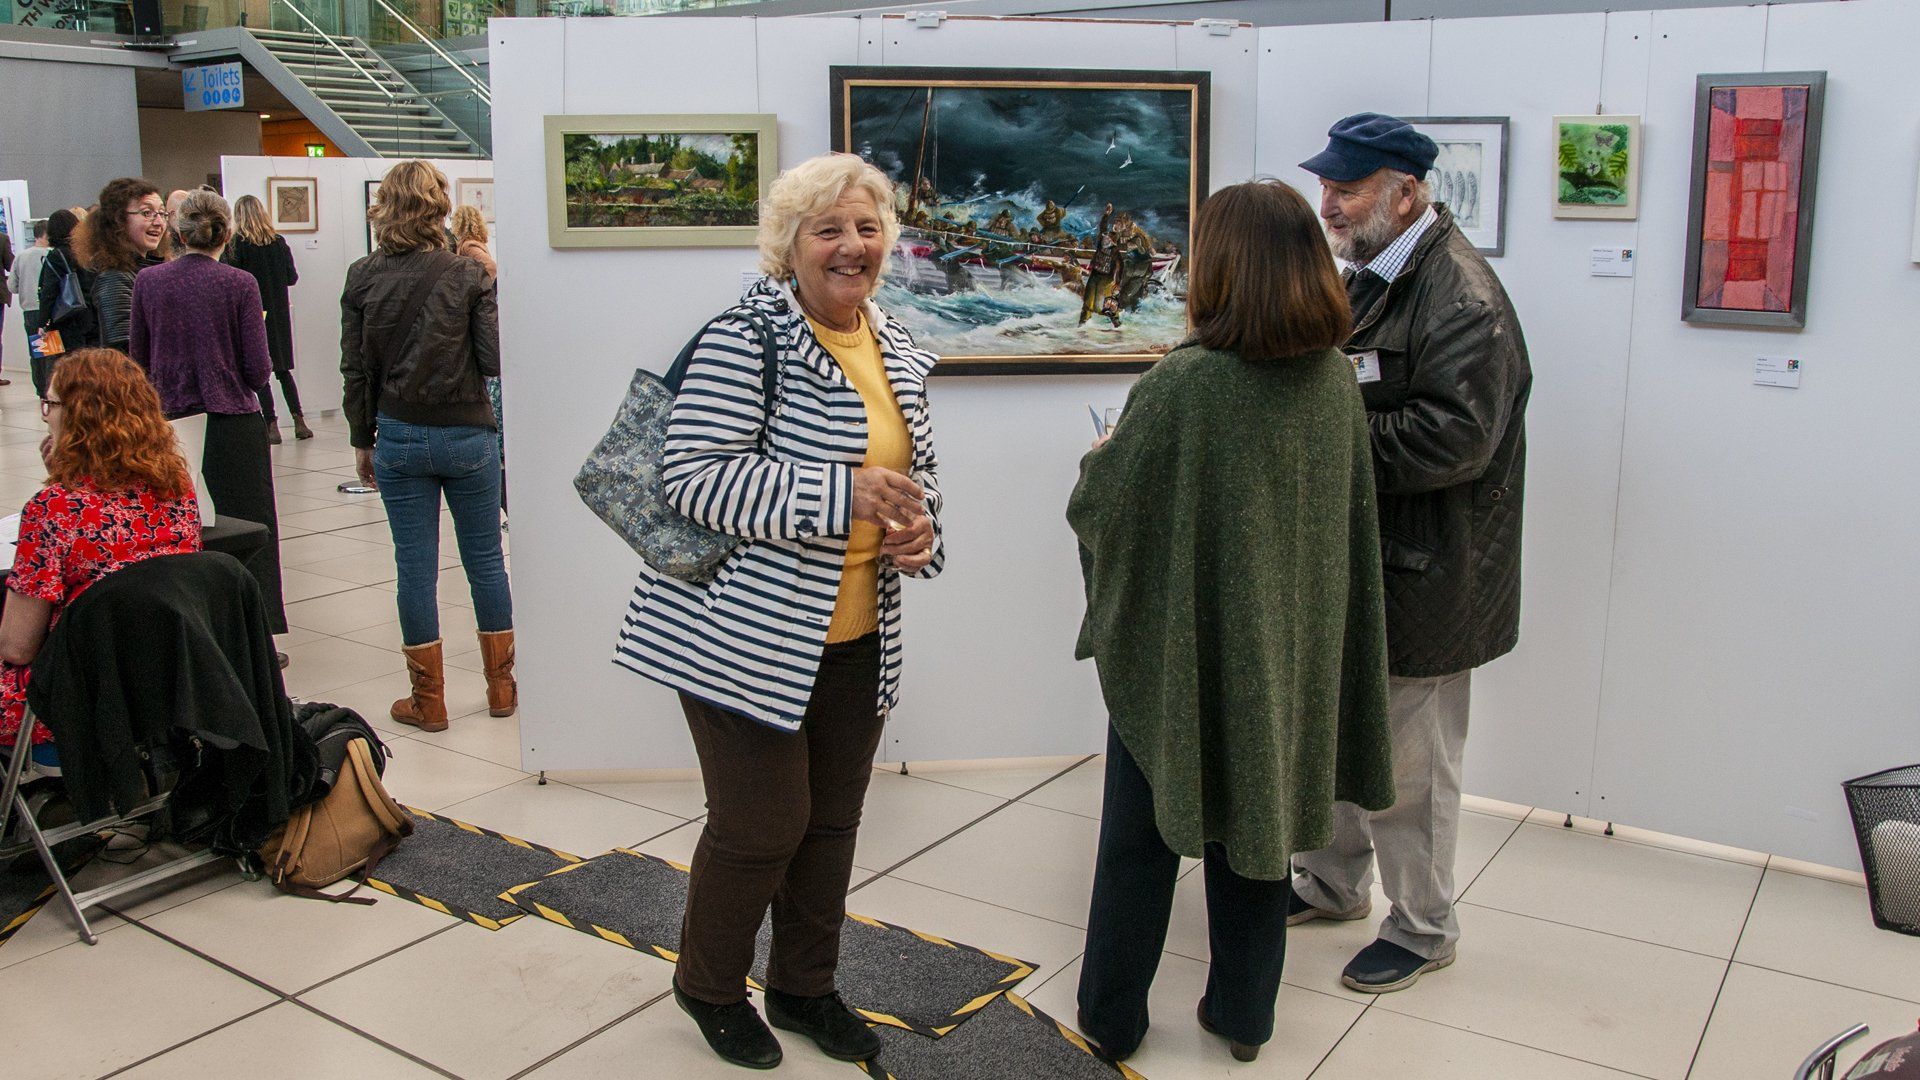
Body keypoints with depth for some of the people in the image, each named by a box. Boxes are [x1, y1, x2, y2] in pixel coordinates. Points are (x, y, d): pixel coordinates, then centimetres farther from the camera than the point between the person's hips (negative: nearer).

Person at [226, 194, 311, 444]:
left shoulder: (237, 243, -9)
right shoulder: (279, 242, 0)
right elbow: (292, 277, 2)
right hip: (279, 312, 3)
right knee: (283, 369, 13)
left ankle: (271, 426, -1)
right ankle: (299, 421, 8)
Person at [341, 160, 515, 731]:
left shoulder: (362, 278, -2)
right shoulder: (468, 275, -7)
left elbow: (355, 369, 0)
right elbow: (495, 359, -10)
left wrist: (362, 441, 10)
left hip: (398, 438, 1)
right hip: (468, 435, -1)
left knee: (415, 566, 6)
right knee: (485, 559, 11)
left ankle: (428, 700, 13)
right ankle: (501, 688, 20)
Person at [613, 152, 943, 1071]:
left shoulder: (894, 348, 9)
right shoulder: (744, 340, -16)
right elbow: (693, 477, -23)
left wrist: (920, 527, -2)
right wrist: (844, 494, -29)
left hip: (856, 638, 7)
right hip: (749, 636, -7)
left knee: (832, 821, 17)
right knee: (762, 825, 4)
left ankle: (805, 986, 38)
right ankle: (709, 986, 31)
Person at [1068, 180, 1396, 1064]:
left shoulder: (1183, 385, -23)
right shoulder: (1335, 378, -5)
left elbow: (1097, 508, -14)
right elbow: (1351, 510, 9)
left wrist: (1099, 458, 8)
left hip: (1181, 646, -5)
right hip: (1288, 649, 5)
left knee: (1142, 840, 12)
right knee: (1253, 820, 19)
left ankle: (1109, 1022, 27)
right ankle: (1243, 1013, 32)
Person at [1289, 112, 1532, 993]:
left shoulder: (1462, 298, -19)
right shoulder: (1366, 282, 12)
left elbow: (1454, 438, -27)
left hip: (1421, 578, -9)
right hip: (1351, 562, 9)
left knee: (1410, 759, 4)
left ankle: (1423, 928, 23)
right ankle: (1334, 882, 40)